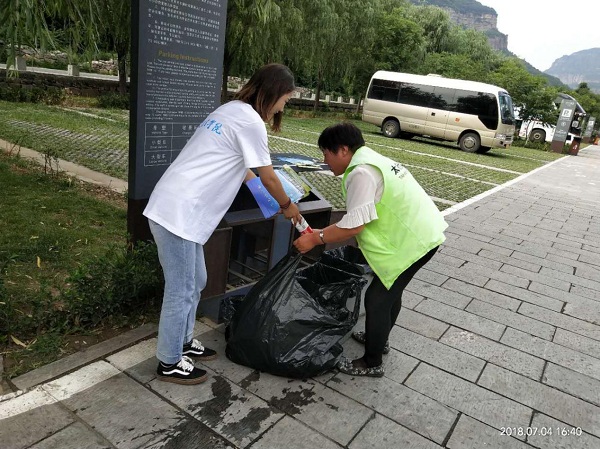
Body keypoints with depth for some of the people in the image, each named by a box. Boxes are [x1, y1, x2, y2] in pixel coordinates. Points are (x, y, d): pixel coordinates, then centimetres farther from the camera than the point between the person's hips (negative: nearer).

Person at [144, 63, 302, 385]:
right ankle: (169, 363, 21)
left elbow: (241, 168, 27)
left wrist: (273, 198, 33)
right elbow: (269, 179, -5)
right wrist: (287, 206, 13)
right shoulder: (250, 121, -13)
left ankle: (183, 342, 37)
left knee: (195, 283, 20)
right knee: (181, 290, 3)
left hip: (178, 208, 10)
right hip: (178, 213, -10)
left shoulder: (232, 110, 17)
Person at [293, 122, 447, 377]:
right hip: (423, 232, 10)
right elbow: (363, 219, 14)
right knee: (390, 290, 25)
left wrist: (315, 239, -13)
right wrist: (324, 233, 11)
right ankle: (379, 338, 45)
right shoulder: (372, 161, 13)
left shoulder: (361, 173, -20)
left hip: (414, 240, -10)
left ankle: (372, 363, 18)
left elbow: (354, 225, -24)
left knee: (377, 299, 1)